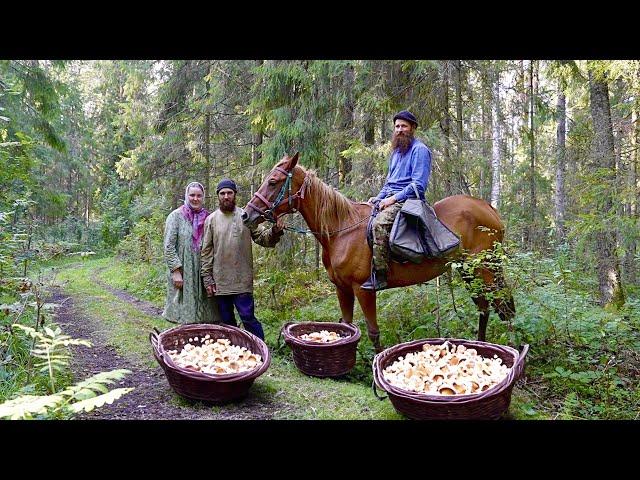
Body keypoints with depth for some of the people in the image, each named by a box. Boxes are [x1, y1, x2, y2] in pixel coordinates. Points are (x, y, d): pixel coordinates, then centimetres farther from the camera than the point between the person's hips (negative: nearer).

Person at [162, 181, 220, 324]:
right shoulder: (176, 216, -1)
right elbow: (169, 247, -6)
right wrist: (176, 271, -13)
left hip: (203, 274, 3)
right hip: (183, 275, -3)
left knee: (205, 317, 5)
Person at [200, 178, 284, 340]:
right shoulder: (211, 220, 4)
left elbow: (263, 238, -2)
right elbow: (206, 251, 5)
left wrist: (275, 231, -24)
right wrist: (207, 279, 1)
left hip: (242, 280, -2)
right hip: (220, 281, 3)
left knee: (248, 318, -4)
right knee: (227, 321, 14)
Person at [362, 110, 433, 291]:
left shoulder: (419, 149, -5)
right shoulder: (396, 152, 23)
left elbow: (419, 185, -14)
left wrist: (394, 198, -18)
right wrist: (378, 197, 10)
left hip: (408, 200, -10)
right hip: (389, 198, 10)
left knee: (379, 223, -34)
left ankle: (380, 275, -32)